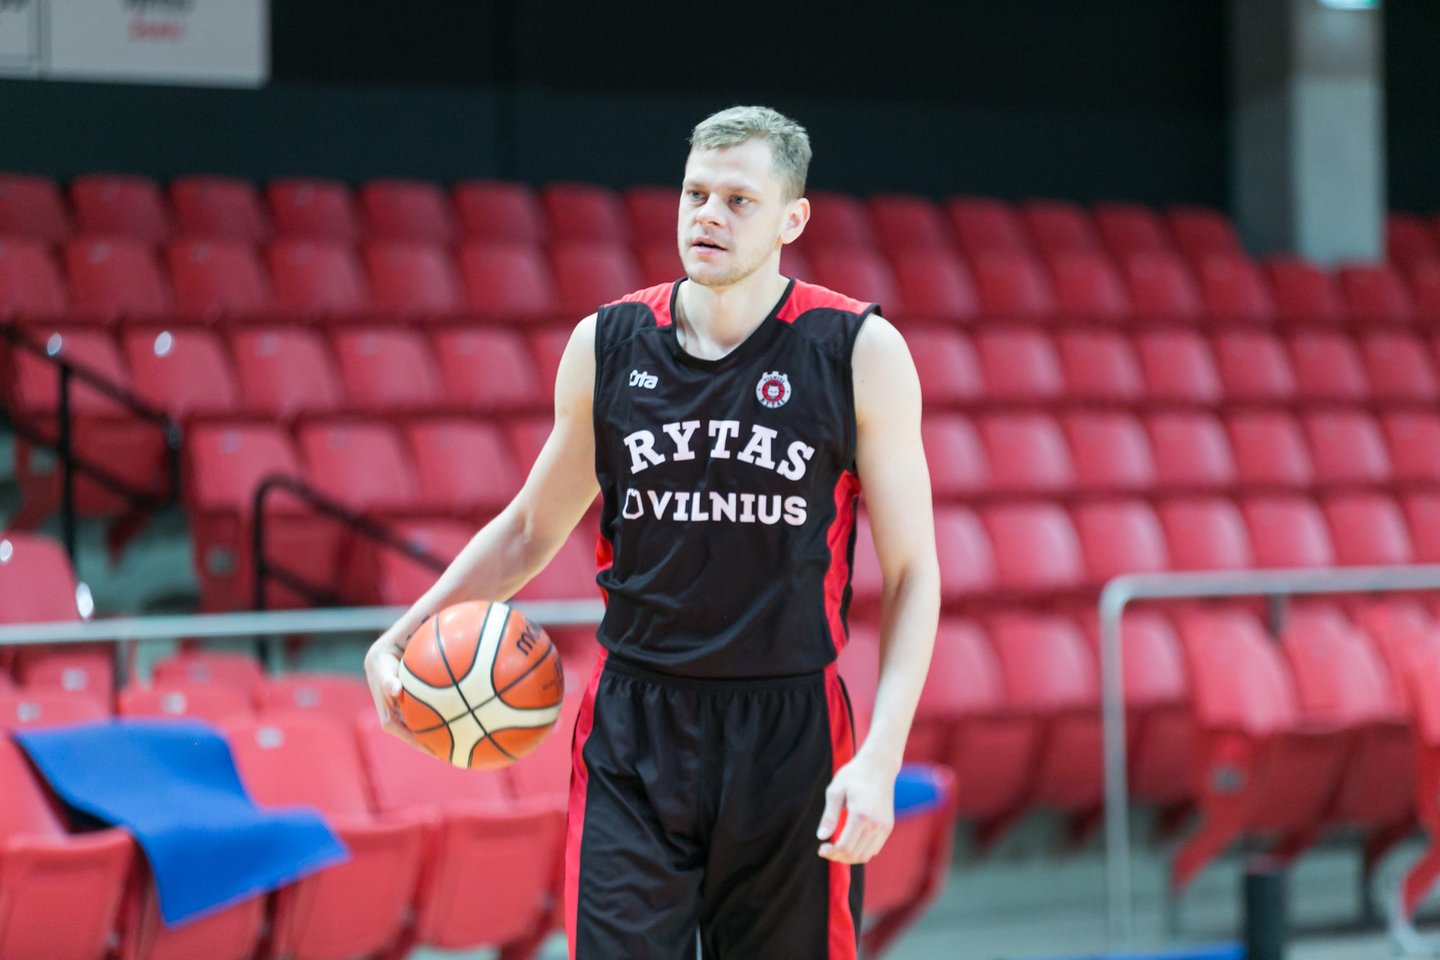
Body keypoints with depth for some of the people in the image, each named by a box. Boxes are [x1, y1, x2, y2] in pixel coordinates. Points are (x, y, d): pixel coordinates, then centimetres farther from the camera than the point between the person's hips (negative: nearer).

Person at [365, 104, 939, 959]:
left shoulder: (861, 352, -3)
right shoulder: (607, 344, 5)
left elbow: (911, 573, -2)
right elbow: (530, 530, 17)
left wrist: (881, 758, -13)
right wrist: (405, 635, 3)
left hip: (788, 739, -1)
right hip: (633, 736, 1)